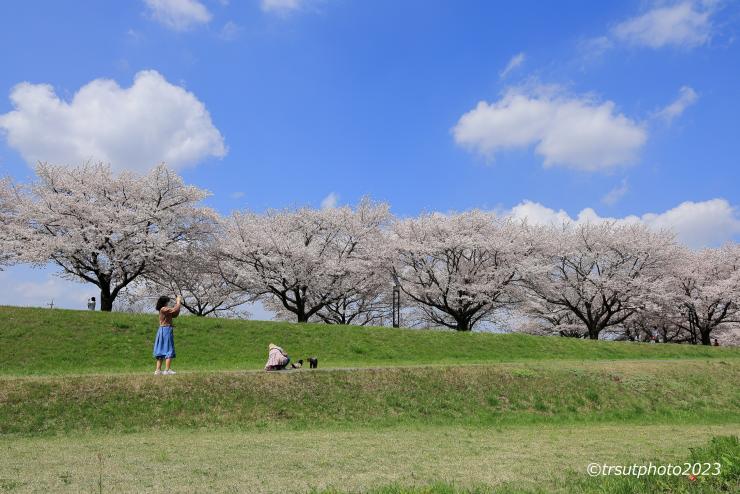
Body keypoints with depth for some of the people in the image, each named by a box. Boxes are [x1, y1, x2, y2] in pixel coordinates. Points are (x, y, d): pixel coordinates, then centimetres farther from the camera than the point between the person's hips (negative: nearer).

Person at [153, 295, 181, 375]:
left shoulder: (165, 310, 14)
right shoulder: (164, 309, -14)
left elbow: (174, 314, 17)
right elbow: (175, 310, -19)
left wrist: (177, 303, 13)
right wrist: (178, 302, -5)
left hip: (162, 330, 10)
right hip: (166, 330, -10)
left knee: (161, 351, 11)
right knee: (169, 351, -7)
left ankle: (158, 370, 13)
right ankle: (167, 370, -9)